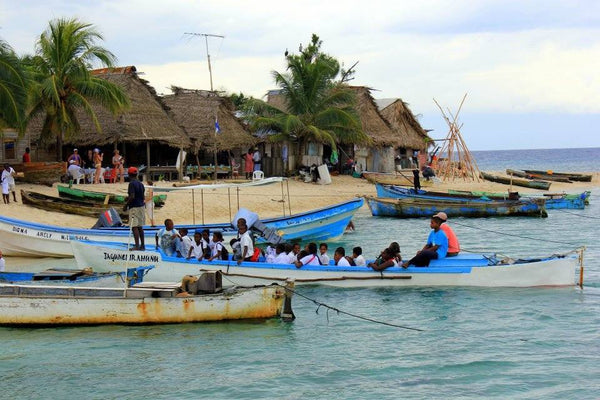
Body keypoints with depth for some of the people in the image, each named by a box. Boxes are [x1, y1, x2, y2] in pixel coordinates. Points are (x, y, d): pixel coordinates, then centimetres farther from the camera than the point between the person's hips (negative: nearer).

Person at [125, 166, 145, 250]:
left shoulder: (132, 184, -13)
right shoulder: (141, 184, 11)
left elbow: (132, 197, -22)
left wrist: (126, 204, -9)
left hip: (134, 207, -8)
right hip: (141, 206, 8)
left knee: (134, 227, -9)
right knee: (140, 227, 13)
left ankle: (137, 246, -15)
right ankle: (142, 245, 16)